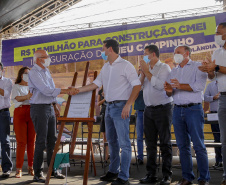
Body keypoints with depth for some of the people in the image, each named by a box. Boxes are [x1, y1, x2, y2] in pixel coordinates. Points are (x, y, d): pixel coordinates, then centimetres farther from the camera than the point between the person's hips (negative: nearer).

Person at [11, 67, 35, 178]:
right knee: (21, 142, -7)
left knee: (31, 141, 0)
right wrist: (26, 96, -31)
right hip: (20, 112, -3)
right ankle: (18, 169, -2)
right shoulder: (16, 86, 9)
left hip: (32, 113, 3)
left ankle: (31, 167, 7)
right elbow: (17, 98, -10)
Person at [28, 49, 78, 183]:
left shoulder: (46, 71, 15)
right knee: (41, 141, -6)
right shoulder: (34, 73, -14)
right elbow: (46, 90, -23)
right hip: (39, 108, -8)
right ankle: (37, 173, 4)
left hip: (50, 108, 8)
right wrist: (67, 91, -25)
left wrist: (55, 106, 18)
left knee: (52, 140, 11)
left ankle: (53, 169, 21)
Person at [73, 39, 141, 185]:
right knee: (112, 141, 15)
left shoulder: (125, 65, -9)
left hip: (121, 107, -8)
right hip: (109, 107, 8)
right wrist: (77, 90, 15)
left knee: (124, 143, -7)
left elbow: (137, 86, -14)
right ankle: (113, 171, 26)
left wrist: (128, 105, -22)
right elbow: (96, 84, 19)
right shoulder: (105, 67, 15)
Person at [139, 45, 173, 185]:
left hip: (163, 109, -7)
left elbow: (160, 85, -19)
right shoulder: (147, 69, 15)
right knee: (150, 143, 8)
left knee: (165, 143, -1)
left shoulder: (164, 67, -4)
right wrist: (143, 72, 1)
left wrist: (147, 72, -12)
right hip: (149, 109, 7)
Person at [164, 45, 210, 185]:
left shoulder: (198, 67, 2)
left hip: (193, 109, -5)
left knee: (198, 145, -6)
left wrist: (181, 86, -23)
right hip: (178, 110, 6)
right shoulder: (174, 71, 20)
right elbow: (170, 93, 15)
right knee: (183, 146, 6)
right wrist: (169, 90, -9)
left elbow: (200, 86, -14)